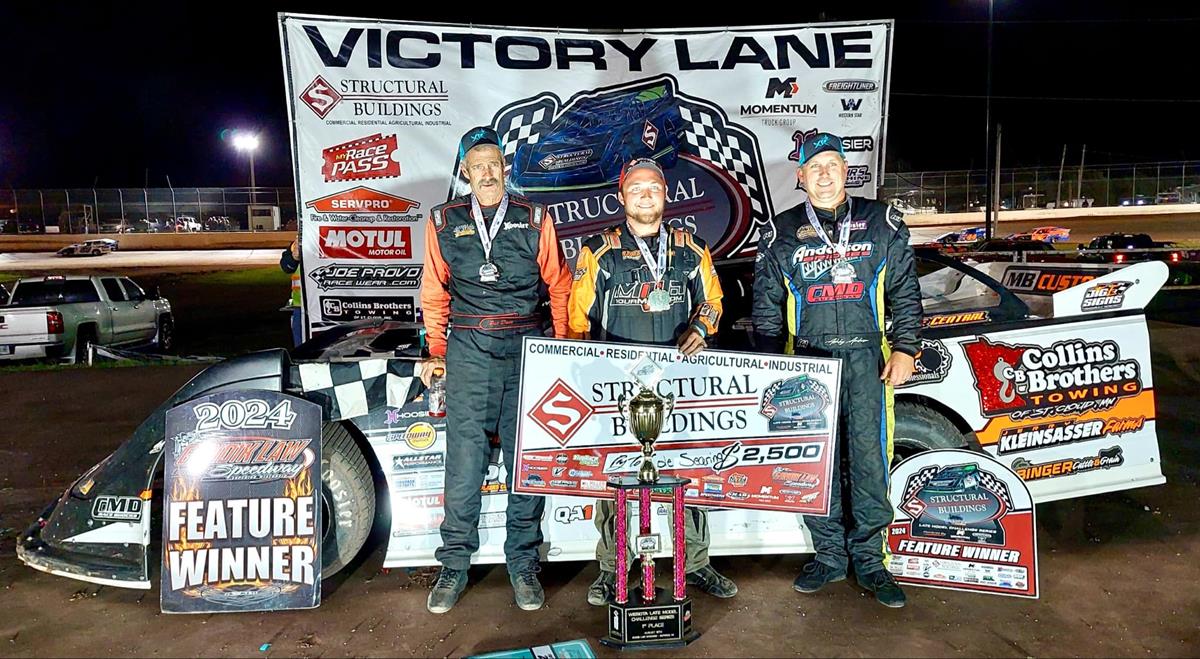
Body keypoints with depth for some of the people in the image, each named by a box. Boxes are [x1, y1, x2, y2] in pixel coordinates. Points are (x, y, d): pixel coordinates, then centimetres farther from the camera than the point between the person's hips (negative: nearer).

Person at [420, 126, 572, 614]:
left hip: (526, 347, 0)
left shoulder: (534, 219, 6)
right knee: (464, 459, 0)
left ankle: (523, 564, 17)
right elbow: (434, 294, 14)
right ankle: (454, 565, 13)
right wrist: (436, 351, 10)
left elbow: (558, 286, 9)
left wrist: (563, 349, 4)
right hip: (468, 349, 0)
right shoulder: (444, 221, 9)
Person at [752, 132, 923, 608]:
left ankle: (869, 559, 10)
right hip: (809, 359, 1)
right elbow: (766, 307, 10)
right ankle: (829, 555, 18)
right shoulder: (782, 234, 8)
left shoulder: (881, 224, 9)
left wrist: (904, 349, -1)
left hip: (866, 358, 0)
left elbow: (906, 293, 10)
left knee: (869, 457, -3)